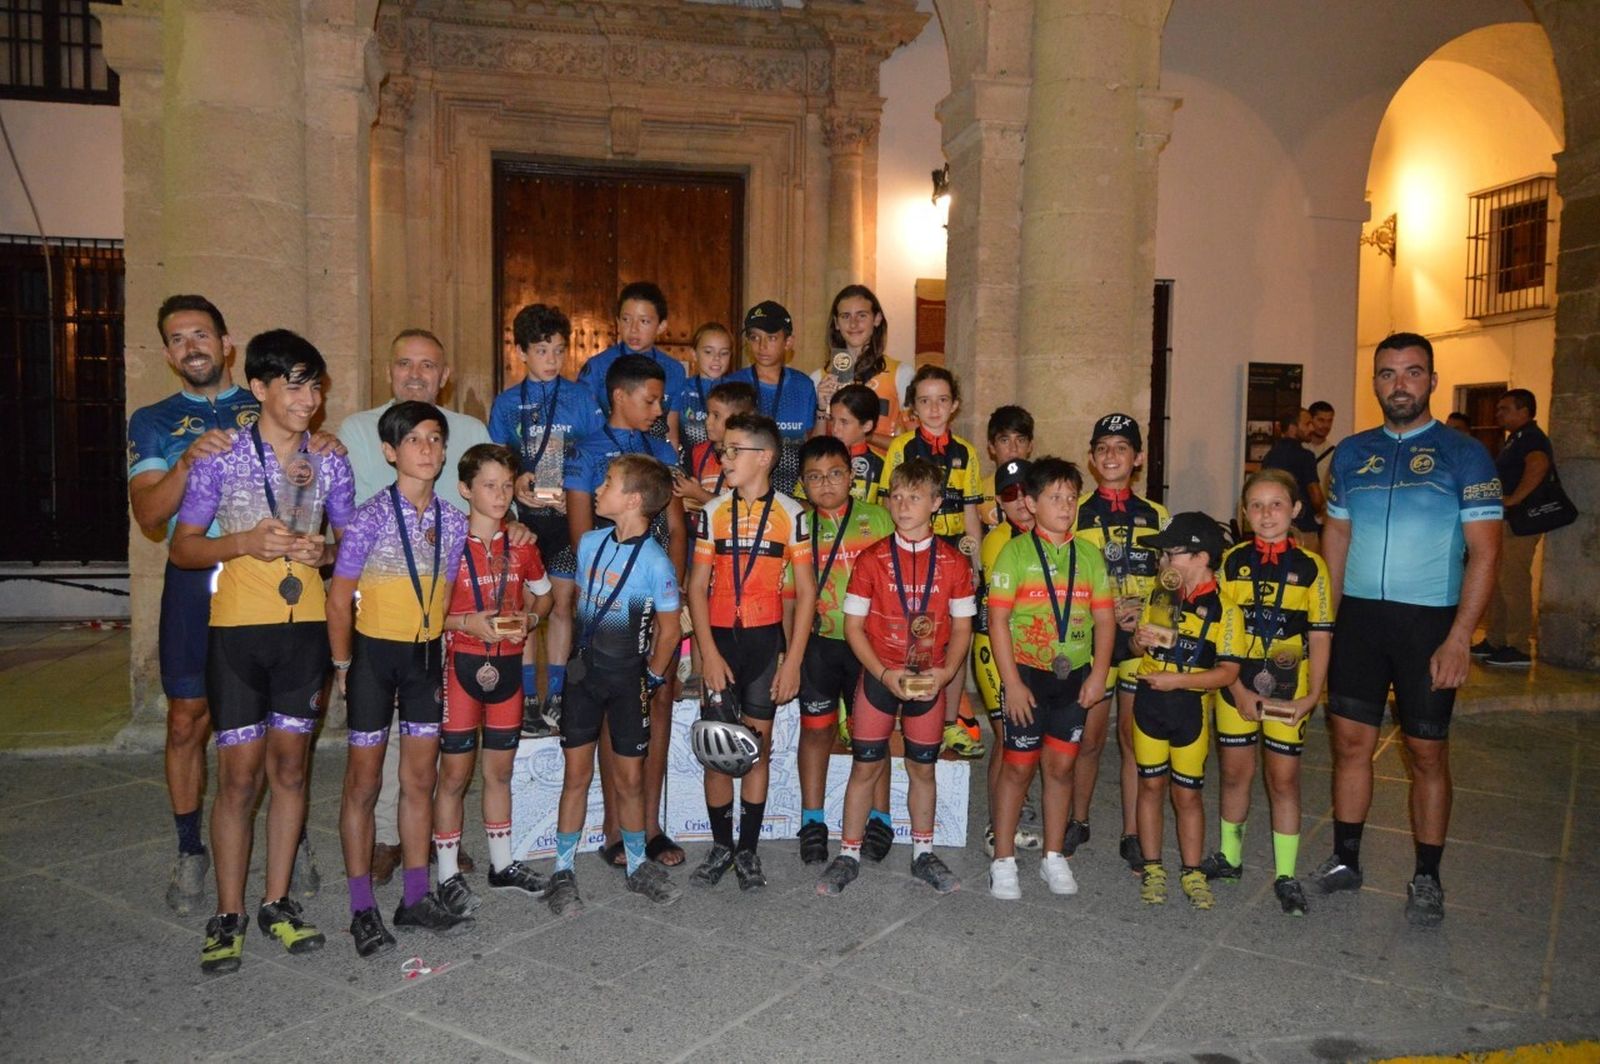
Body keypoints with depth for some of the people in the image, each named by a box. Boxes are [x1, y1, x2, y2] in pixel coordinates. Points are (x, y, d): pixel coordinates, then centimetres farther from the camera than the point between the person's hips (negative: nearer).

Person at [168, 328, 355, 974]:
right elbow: (181, 547, 0)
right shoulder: (221, 459, -3)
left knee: (290, 766, 9)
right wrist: (245, 543, -17)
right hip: (238, 629, -3)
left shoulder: (330, 464, 6)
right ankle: (228, 915, 14)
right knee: (239, 775, 0)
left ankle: (278, 902, 21)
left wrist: (324, 551, -8)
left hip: (306, 628, 3)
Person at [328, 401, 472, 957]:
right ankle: (363, 908, 16)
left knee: (420, 780, 11)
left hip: (425, 656, 5)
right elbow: (339, 599, -9)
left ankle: (417, 898, 22)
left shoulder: (453, 522, 1)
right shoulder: (371, 516, -13)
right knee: (364, 782, 5)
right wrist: (344, 666, -6)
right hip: (375, 654, -4)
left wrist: (437, 655, 7)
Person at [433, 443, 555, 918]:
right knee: (455, 771, 2)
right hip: (461, 664, -4)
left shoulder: (521, 544, 5)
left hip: (508, 665, 4)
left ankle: (502, 865, 28)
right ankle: (448, 875, 15)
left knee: (500, 768, 14)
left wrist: (528, 619, -3)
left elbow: (543, 597, 16)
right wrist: (468, 623, -21)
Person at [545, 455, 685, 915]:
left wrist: (651, 681, -2)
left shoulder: (655, 562, -15)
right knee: (576, 772, 6)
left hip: (628, 674, -3)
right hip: (584, 668, 3)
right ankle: (563, 870, 18)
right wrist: (578, 653, 11)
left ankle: (637, 864, 27)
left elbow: (669, 628, -7)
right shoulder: (590, 543, 0)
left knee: (629, 776, 8)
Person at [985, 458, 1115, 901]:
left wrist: (1098, 674, -3)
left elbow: (1105, 618, 6)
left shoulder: (1089, 557, 6)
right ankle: (1003, 860, 15)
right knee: (1019, 765, 3)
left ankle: (1054, 856, 25)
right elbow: (998, 619, -9)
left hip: (1074, 677, 4)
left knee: (1061, 765, 11)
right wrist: (1012, 681, -13)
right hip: (1027, 673, -3)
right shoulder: (1015, 552, -6)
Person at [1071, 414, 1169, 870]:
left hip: (1142, 639, 1)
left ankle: (1132, 834, 17)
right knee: (1089, 737, 5)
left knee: (1136, 738, 5)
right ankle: (1077, 822, 24)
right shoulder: (1075, 513, 4)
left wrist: (1145, 610, -9)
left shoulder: (1156, 516, 8)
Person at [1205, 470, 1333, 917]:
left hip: (1288, 690, -1)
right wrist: (1238, 690, -10)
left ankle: (1286, 874, 18)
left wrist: (1312, 695, -9)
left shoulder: (1309, 566, -3)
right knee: (1234, 772, 12)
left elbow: (1320, 636, -1)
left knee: (1284, 779, 6)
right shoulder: (1232, 562, -1)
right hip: (1236, 687, 1)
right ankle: (1229, 857, 29)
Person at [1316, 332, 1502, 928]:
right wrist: (1325, 619, 6)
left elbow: (1484, 552, -6)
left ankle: (1426, 879, 19)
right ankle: (1345, 861, 20)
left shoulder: (1464, 455, -3)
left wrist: (1459, 638, -14)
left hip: (1429, 621, -3)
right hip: (1357, 614, 3)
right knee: (1350, 740, 6)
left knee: (1427, 751, 5)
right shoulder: (1351, 453, 9)